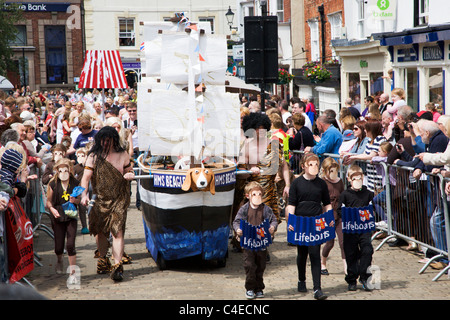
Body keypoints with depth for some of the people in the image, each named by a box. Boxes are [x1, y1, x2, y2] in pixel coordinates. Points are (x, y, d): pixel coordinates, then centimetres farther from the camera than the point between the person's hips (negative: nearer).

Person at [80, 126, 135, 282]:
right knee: (100, 232, 14)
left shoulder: (122, 155, 4)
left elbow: (130, 171, 16)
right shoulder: (94, 156, -2)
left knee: (117, 231, -13)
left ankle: (117, 266, -15)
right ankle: (103, 260, 37)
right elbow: (86, 177, -10)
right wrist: (84, 194, -26)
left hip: (119, 200, -1)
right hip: (99, 199, 1)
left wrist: (130, 175, -9)